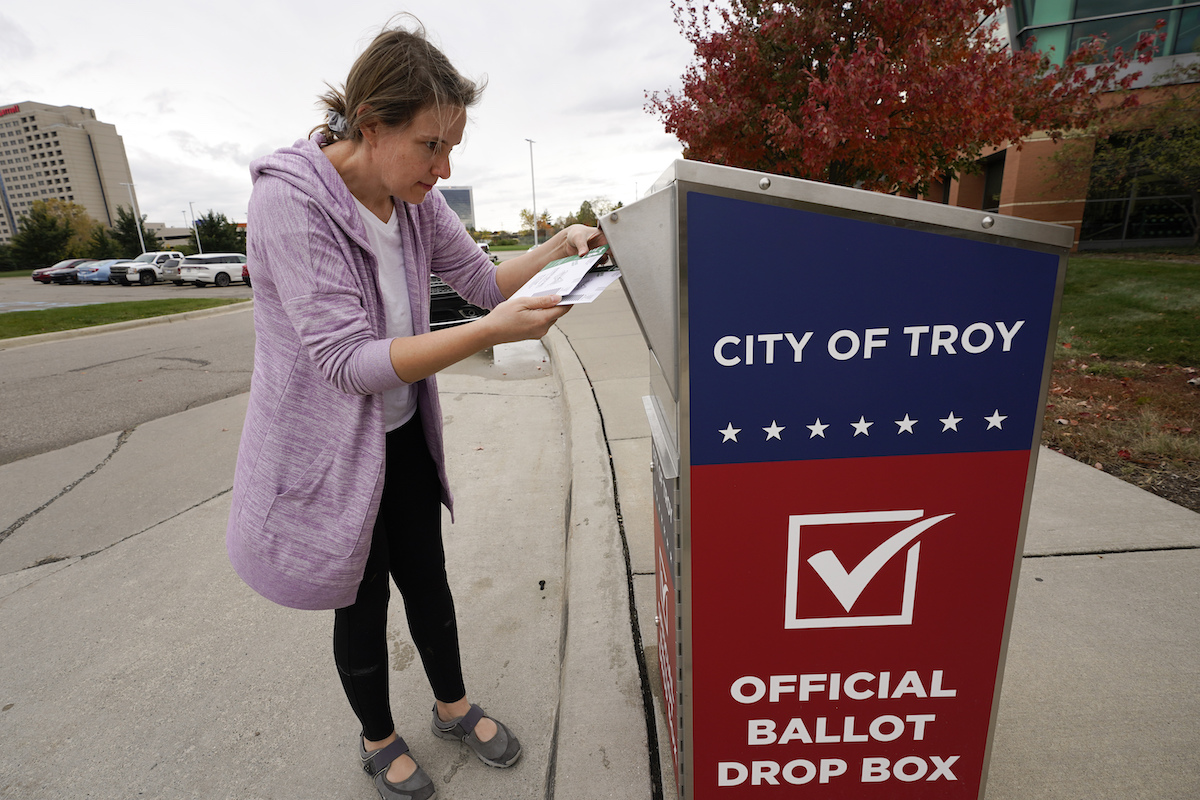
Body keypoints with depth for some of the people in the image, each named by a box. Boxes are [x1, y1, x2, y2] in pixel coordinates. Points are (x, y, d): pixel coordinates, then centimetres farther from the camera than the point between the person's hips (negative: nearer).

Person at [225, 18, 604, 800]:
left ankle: (453, 706, 46)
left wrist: (558, 247, -12)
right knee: (363, 602, 14)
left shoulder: (415, 197, -5)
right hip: (330, 448, -5)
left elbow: (484, 276, 5)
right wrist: (490, 332, -35)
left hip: (404, 434, 6)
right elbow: (347, 360, -29)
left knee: (427, 576, 19)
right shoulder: (289, 198, -23)